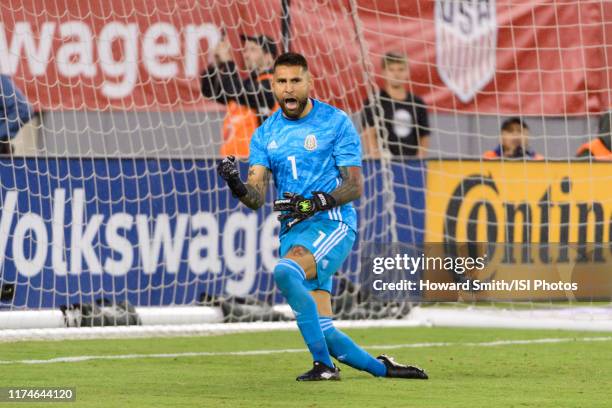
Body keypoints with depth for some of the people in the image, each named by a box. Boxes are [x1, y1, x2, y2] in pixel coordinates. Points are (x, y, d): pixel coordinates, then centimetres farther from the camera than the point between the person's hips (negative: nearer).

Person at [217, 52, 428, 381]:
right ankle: (381, 368, 19)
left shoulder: (336, 122, -2)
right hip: (291, 231, 5)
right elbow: (257, 198, 0)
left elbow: (354, 186, -4)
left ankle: (324, 364, -29)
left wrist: (316, 202, -23)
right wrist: (237, 186, -24)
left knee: (285, 272, -34)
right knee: (323, 331, -2)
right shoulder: (265, 135, 10)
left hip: (331, 222, -5)